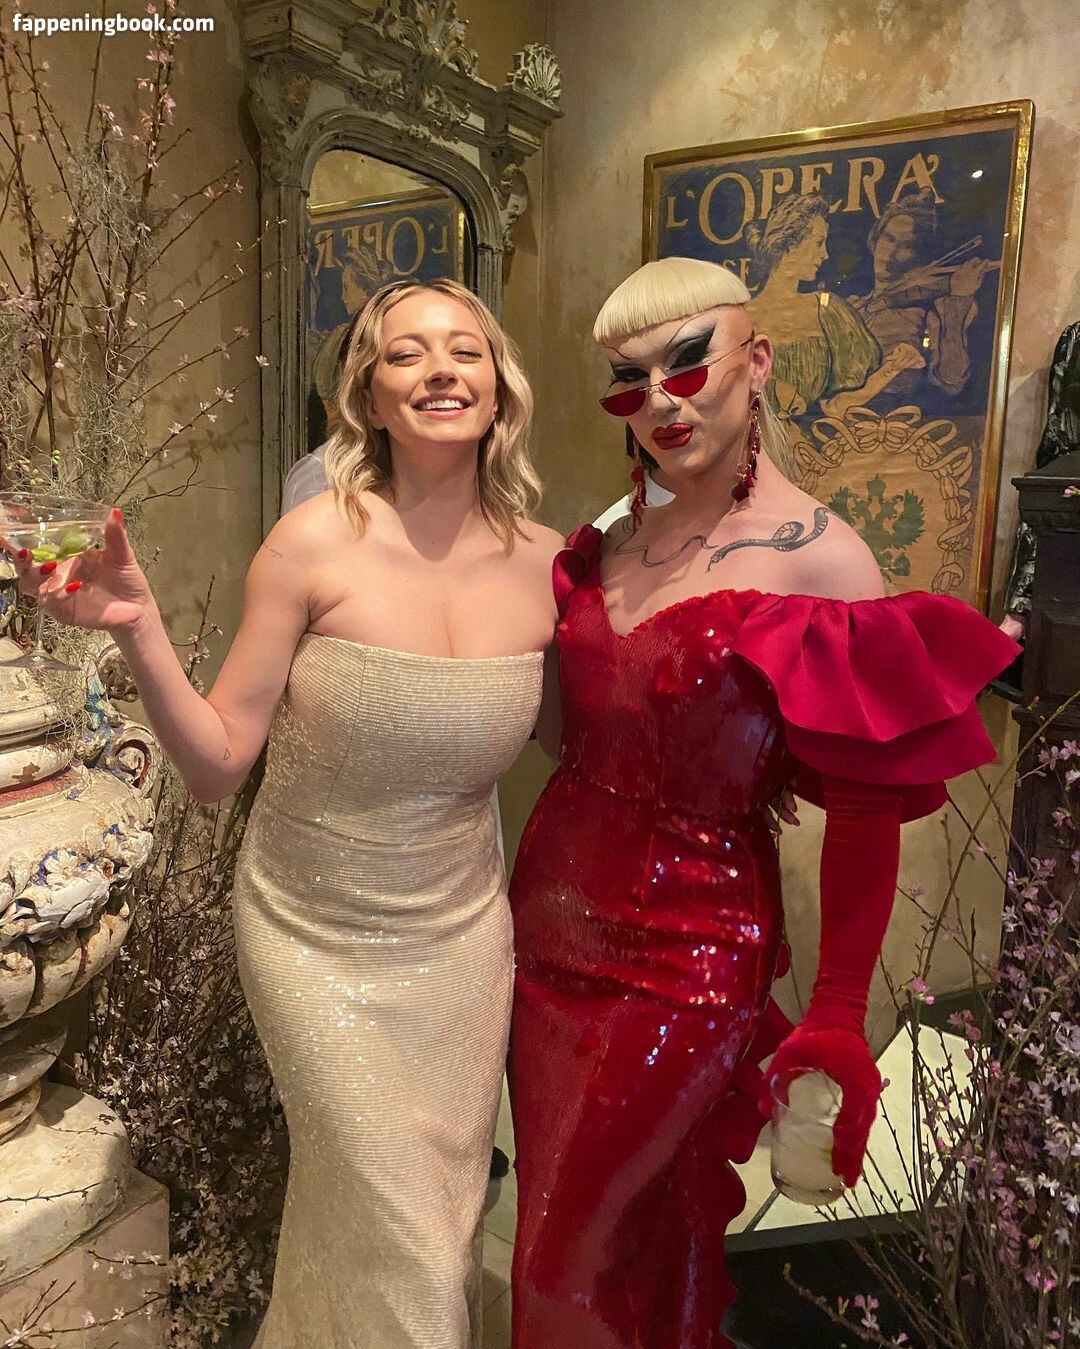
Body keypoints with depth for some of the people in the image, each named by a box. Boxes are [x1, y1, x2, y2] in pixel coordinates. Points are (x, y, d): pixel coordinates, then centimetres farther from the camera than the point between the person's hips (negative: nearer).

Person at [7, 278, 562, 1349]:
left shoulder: (544, 563, -8)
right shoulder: (317, 542, -18)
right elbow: (217, 764, -15)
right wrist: (138, 630, -28)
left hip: (461, 930, 3)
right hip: (317, 939, -3)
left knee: (449, 1201, 23)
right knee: (393, 1235, 12)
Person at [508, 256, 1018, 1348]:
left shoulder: (821, 560, -15)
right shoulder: (612, 545, 5)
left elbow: (870, 813, -13)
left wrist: (839, 1015, -10)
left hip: (687, 950, -6)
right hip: (554, 911, 6)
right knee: (547, 1209, 23)